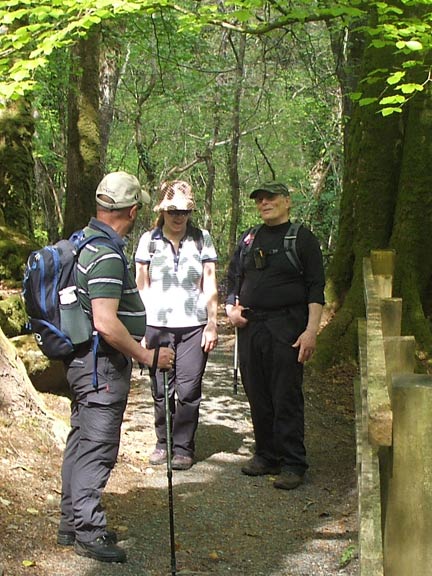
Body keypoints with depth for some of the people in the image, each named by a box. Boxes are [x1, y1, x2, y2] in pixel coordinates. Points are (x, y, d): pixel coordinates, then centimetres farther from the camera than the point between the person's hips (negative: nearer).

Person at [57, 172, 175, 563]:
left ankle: (72, 523, 28)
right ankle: (89, 532, 6)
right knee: (97, 447, -2)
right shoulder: (107, 255, -22)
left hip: (85, 361, 11)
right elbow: (106, 323, -28)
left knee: (81, 442, 17)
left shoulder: (86, 241, 10)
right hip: (103, 363, -11)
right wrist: (148, 356, -18)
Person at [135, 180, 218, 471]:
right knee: (161, 390, 4)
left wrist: (212, 324, 2)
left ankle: (184, 447, 9)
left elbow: (210, 285, 7)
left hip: (193, 326, -1)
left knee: (188, 390, -3)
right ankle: (163, 443, 20)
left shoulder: (202, 239, 5)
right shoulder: (149, 240, 5)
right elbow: (142, 287, 8)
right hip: (157, 326, 1)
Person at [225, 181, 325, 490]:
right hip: (249, 326, 5)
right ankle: (266, 455, 21)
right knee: (257, 396, 9)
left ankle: (293, 464, 2)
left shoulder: (302, 239, 1)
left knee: (287, 397, -5)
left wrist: (311, 330, -13)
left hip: (286, 328, -5)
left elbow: (316, 288, -4)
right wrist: (231, 308, 7)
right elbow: (233, 278, 26)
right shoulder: (248, 240, 16)